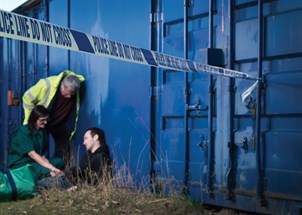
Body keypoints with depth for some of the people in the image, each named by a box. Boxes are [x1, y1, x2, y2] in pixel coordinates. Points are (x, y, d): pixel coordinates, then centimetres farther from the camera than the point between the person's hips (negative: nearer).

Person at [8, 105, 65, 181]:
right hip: (19, 164, -8)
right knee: (44, 171, -34)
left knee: (59, 162, -13)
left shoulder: (42, 131, 7)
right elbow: (32, 154, -25)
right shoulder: (23, 132, -15)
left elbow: (41, 155, 1)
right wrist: (52, 168, -32)